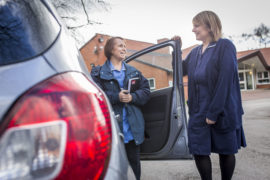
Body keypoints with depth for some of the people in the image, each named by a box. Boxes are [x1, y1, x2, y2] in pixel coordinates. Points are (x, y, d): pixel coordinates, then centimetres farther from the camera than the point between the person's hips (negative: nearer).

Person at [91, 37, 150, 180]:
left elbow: (146, 90, 7)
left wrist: (132, 97, -11)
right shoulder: (98, 73, 2)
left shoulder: (134, 72, 15)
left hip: (132, 127, 4)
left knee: (134, 164, 15)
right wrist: (116, 97, -20)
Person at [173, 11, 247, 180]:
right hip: (198, 112, 6)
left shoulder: (225, 46, -9)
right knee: (199, 152, 7)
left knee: (226, 151, 11)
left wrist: (214, 113, -19)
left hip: (223, 112, -5)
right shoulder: (195, 52, 10)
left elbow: (225, 81, -16)